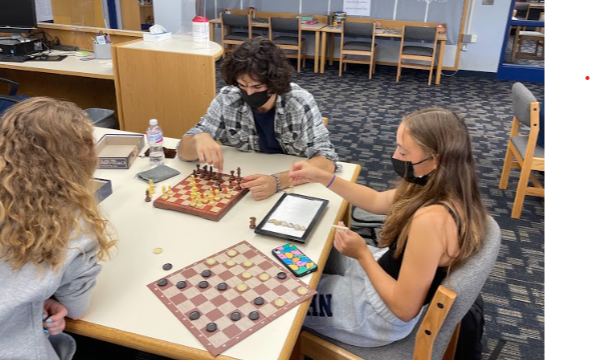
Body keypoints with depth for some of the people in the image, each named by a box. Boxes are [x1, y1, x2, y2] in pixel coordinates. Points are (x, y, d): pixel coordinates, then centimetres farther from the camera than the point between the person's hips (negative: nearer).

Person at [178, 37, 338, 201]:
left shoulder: (300, 102, -15)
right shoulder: (227, 99, -9)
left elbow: (326, 161, -21)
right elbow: (185, 150, -4)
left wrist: (278, 181, -37)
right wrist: (200, 139, -27)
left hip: (293, 189, -2)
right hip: (240, 188, 2)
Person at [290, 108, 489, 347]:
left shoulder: (432, 219, -38)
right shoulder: (447, 191, -9)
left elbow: (405, 308, -30)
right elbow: (377, 201, 5)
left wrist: (362, 254, -23)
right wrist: (322, 178, 0)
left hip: (382, 313, -8)